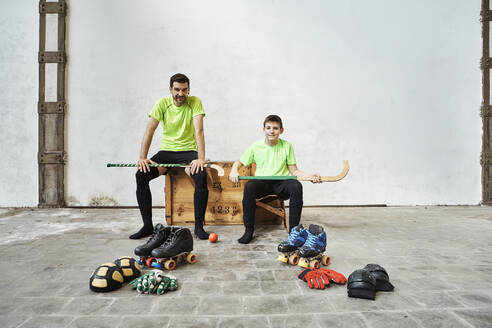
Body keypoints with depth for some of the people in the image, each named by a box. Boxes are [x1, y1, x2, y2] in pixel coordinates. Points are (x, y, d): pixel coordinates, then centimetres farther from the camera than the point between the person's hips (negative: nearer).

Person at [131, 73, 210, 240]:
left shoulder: (195, 102, -6)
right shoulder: (162, 103, -2)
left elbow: (199, 131, -17)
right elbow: (149, 130, -8)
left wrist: (201, 158, -30)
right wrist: (142, 157, -20)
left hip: (188, 151, -2)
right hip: (166, 151, 3)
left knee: (201, 176, -32)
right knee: (141, 175, -20)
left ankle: (199, 226, -17)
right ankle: (148, 225, -8)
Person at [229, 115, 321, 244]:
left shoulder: (286, 146, 5)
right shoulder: (256, 147, 4)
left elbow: (294, 170, 6)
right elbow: (238, 162, 13)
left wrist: (310, 176, -11)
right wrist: (234, 171, -11)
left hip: (281, 183, 0)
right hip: (262, 183, 0)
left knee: (296, 186, -32)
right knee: (249, 186, -33)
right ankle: (249, 231, -20)